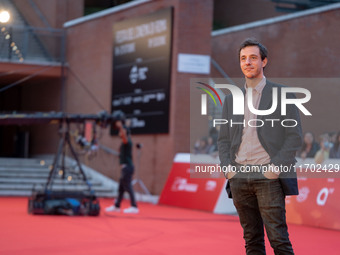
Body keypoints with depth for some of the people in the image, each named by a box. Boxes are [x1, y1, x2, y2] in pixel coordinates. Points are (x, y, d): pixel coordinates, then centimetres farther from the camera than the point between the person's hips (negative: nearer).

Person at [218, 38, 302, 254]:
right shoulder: (231, 99, 17)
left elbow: (295, 136, -1)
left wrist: (276, 166, -12)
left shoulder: (282, 94, 4)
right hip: (239, 178, 4)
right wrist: (227, 167, 0)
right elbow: (223, 139, 17)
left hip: (268, 176, -4)